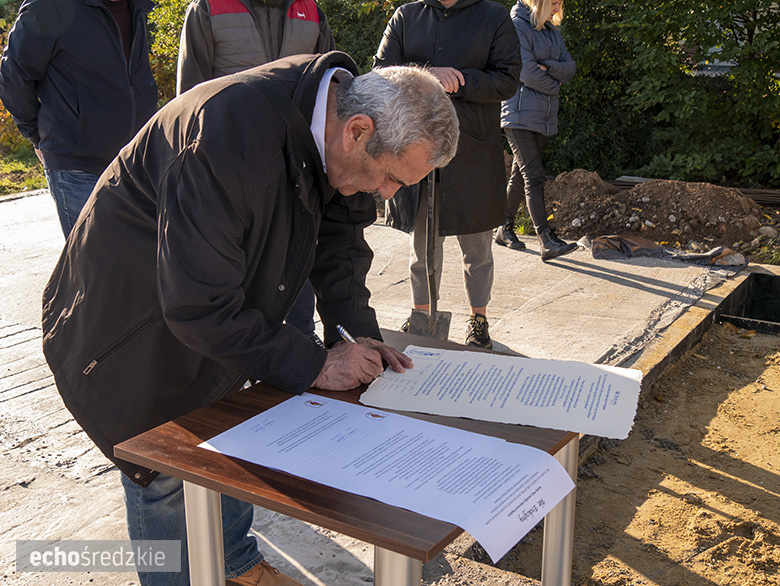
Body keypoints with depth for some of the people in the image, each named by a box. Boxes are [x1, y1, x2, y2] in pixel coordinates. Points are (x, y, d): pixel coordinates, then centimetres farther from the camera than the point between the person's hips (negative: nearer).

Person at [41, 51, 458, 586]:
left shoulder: (329, 110, -12)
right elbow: (199, 307, -34)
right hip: (128, 330, -7)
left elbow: (339, 236, 2)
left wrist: (360, 334, -10)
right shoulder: (232, 137, -39)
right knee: (164, 478, 5)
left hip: (212, 311, 8)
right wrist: (314, 366, -26)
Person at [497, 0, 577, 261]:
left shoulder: (553, 30, 16)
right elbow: (527, 72, -17)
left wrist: (547, 66, -11)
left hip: (543, 117, 8)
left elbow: (570, 69, 9)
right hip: (519, 114, -8)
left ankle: (505, 230, 23)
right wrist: (554, 85, -2)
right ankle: (547, 242, -16)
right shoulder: (517, 25, -9)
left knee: (521, 174, 12)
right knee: (534, 176, -12)